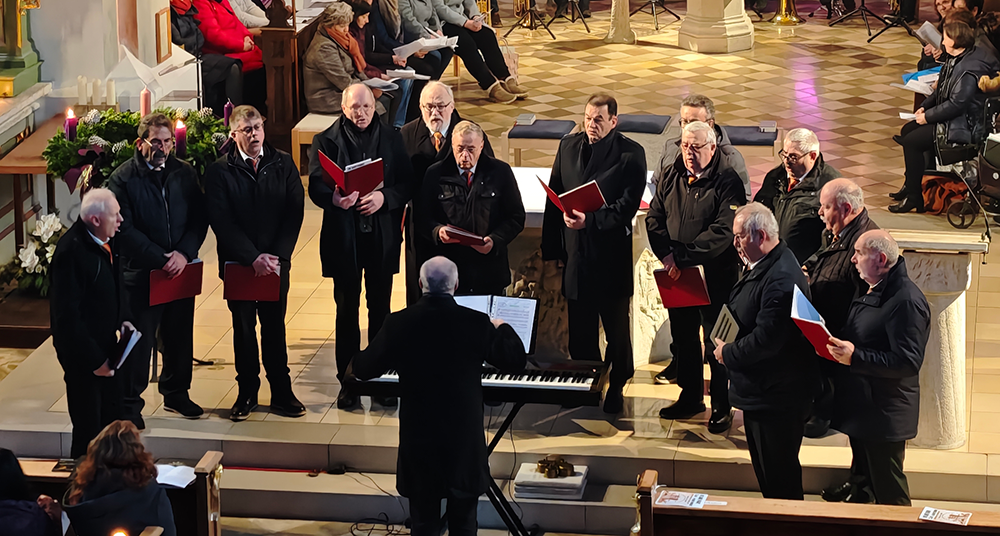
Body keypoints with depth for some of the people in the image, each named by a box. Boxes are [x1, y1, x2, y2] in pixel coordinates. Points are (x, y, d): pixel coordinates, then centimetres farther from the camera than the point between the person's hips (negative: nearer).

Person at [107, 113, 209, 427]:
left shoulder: (185, 174, 5)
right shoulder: (123, 178, -8)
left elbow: (199, 218, 5)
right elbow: (125, 228, -13)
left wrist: (184, 253, -12)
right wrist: (160, 259, -18)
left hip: (181, 269, 4)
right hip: (140, 272, -4)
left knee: (179, 336, 15)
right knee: (138, 340, -1)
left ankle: (176, 393, 31)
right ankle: (130, 404, 8)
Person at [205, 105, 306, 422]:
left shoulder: (283, 165, 2)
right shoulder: (219, 172, -5)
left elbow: (294, 213, -1)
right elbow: (222, 223, -10)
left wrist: (278, 256, -11)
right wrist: (254, 257, -17)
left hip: (276, 261, 1)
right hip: (238, 262, -1)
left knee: (275, 326, 8)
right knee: (244, 328, 8)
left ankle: (281, 392, 15)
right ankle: (247, 393, 16)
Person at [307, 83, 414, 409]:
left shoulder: (392, 139, 6)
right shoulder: (326, 141, 1)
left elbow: (407, 184, 1)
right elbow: (315, 187, -7)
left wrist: (385, 197, -18)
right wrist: (334, 199, -29)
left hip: (382, 236, 1)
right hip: (343, 237, -1)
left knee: (380, 308, 8)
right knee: (347, 310, 5)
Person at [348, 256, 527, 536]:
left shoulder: (398, 324, -11)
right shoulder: (477, 323, -13)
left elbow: (363, 369, 0)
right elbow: (516, 361, 0)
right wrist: (502, 328, 20)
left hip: (418, 440, 1)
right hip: (464, 440, -1)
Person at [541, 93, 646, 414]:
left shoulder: (630, 155, -8)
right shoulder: (568, 147, 6)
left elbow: (627, 205, -16)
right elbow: (554, 197, 10)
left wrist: (590, 220, -28)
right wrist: (551, 245, 8)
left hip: (612, 252, -4)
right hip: (576, 252, 4)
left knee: (616, 327, 8)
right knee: (580, 328, 12)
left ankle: (616, 387, 22)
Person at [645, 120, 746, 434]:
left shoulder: (727, 182, -14)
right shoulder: (670, 177, 6)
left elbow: (724, 231, -22)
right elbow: (654, 218, 6)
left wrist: (682, 256, -23)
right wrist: (666, 255, -12)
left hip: (715, 276, -6)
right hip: (677, 276, 6)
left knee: (716, 343, 1)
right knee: (683, 337, 17)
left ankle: (721, 407, 13)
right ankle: (690, 398, 32)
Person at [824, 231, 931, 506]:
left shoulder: (906, 301, -24)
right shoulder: (874, 291, 10)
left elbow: (907, 361, -29)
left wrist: (855, 357, -34)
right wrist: (838, 346, 6)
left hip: (884, 415, -10)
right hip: (861, 406, 10)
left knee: (889, 494, 1)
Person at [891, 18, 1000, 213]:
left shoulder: (970, 69, -27)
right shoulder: (957, 60, 6)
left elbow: (957, 104, -30)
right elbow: (941, 91, 17)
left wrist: (928, 116, -19)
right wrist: (924, 107, 3)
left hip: (965, 127, -11)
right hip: (954, 119, 11)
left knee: (911, 141, -15)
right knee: (908, 130, 15)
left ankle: (914, 197, -6)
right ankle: (910, 184, 27)